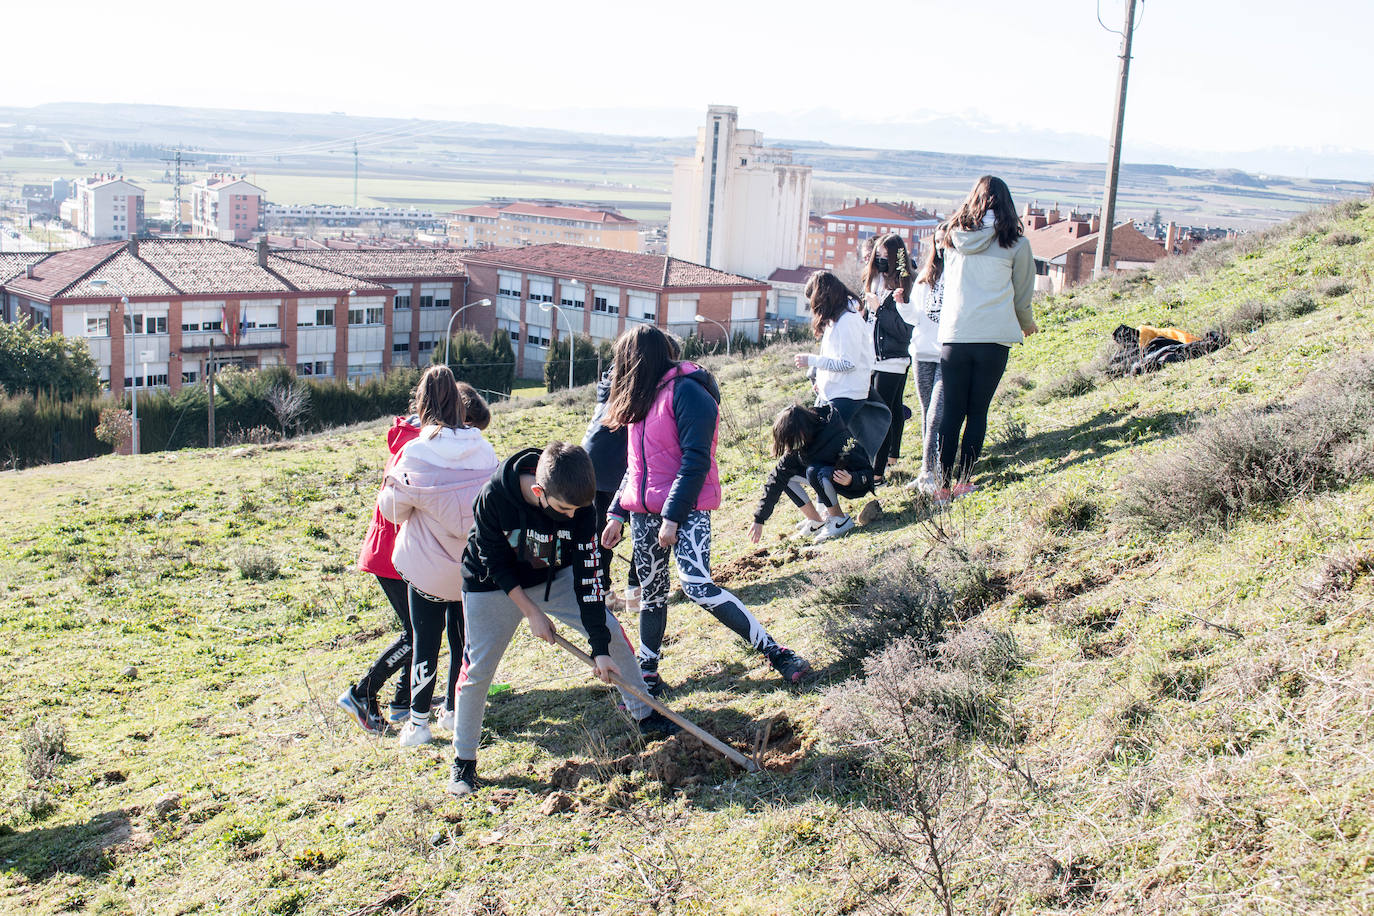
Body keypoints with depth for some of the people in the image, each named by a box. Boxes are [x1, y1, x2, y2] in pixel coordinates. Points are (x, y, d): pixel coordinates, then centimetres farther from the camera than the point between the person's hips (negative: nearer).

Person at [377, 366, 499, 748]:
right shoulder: (482, 448, -6)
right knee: (463, 637, 18)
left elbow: (393, 509, -5)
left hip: (428, 567, -3)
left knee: (425, 643, 8)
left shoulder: (416, 453, -16)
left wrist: (390, 486, 14)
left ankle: (419, 722, 14)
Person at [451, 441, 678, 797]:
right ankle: (463, 761, 13)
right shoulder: (494, 497, -34)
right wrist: (532, 613, -18)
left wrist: (600, 648, -21)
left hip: (556, 577, 3)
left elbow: (587, 576, -22)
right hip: (494, 585, -2)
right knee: (477, 670, -6)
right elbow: (494, 562, -20)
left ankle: (646, 716, 14)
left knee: (611, 632, -4)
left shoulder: (580, 508, -27)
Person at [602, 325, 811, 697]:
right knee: (651, 592, 11)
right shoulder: (643, 396, 16)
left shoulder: (686, 391, -12)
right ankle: (648, 673, 22)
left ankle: (775, 652, -12)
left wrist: (672, 517, -20)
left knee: (698, 586, -20)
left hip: (685, 510, -8)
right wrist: (618, 513, 18)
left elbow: (695, 461, -18)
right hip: (643, 511, 8)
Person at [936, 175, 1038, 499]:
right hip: (994, 338, -2)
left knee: (952, 412, 7)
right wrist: (1027, 325, 30)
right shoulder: (1015, 243, 0)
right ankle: (963, 481, 7)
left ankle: (944, 484, 7)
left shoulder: (955, 238, 8)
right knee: (977, 412, 7)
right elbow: (1022, 296, 10)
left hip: (954, 335, 2)